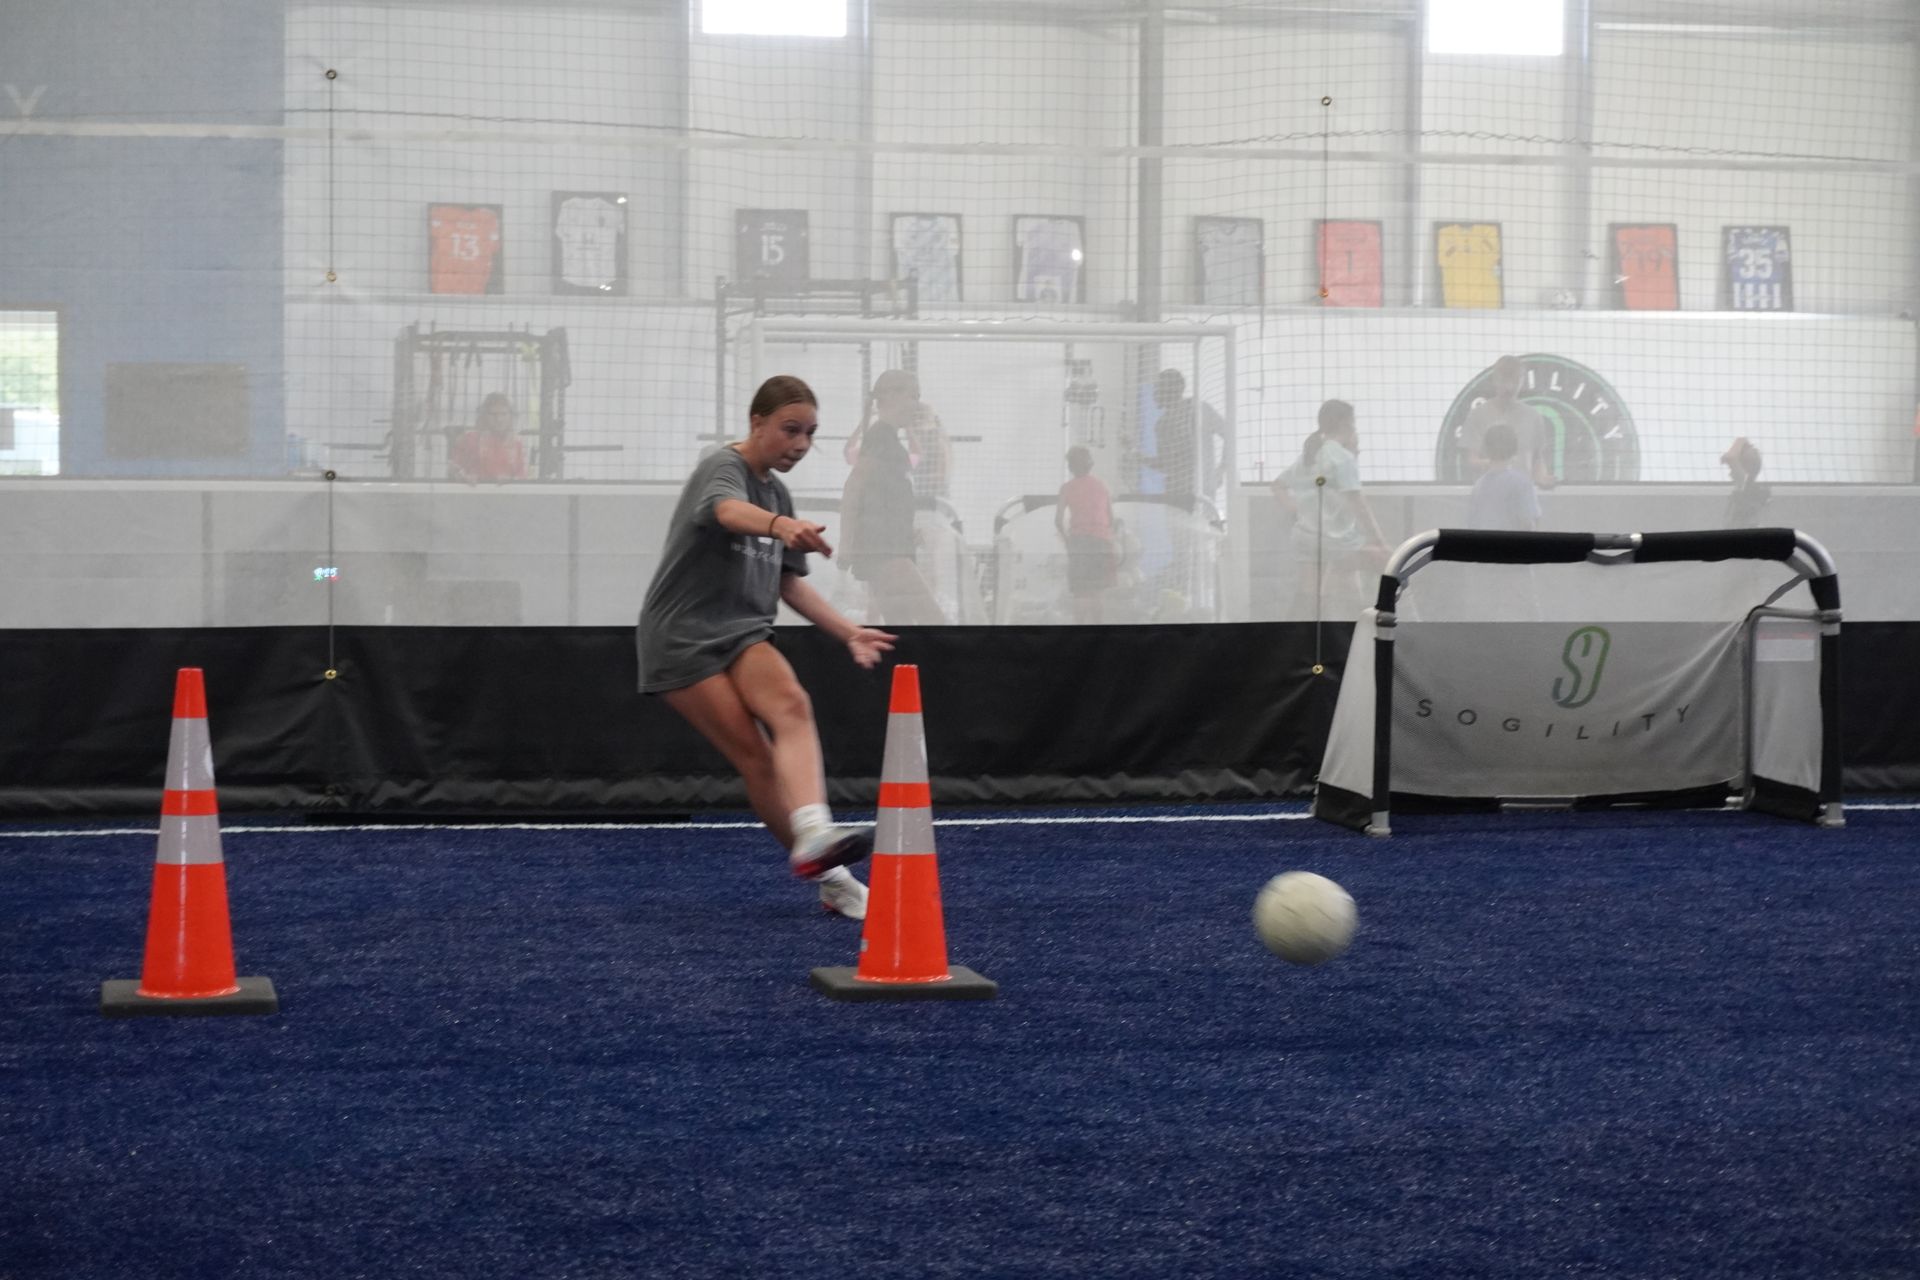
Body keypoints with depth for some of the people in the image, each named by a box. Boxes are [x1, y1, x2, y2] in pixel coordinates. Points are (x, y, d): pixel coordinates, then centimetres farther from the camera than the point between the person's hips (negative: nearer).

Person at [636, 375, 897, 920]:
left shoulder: (778, 494, 16)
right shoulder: (723, 468, -9)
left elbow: (790, 583, 26)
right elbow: (729, 511, -35)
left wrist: (848, 631, 14)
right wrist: (780, 525, -57)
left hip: (743, 632, 6)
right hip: (682, 636, -6)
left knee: (791, 706, -26)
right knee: (755, 756, -15)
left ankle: (814, 835, -47)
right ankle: (830, 879, -8)